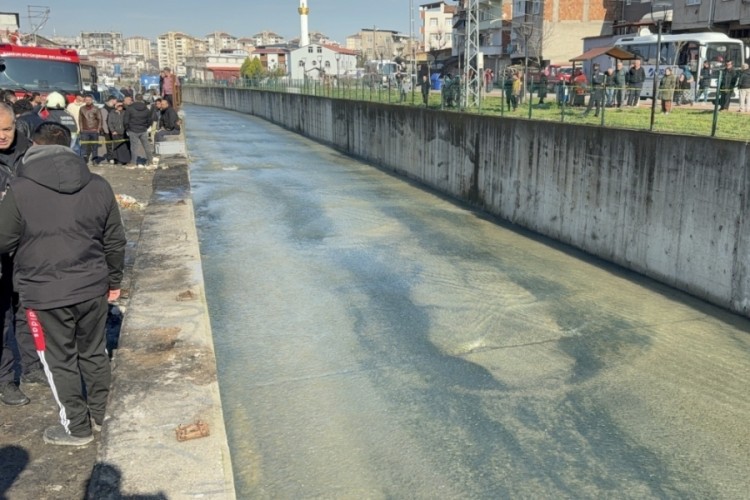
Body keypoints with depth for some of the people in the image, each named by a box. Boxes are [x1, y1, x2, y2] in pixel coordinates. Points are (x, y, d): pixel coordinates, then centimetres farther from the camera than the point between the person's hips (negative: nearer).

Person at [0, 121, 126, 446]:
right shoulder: (98, 186, -1)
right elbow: (114, 240, 5)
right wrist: (114, 280, 17)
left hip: (45, 293, -4)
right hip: (92, 287, 4)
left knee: (60, 360, 11)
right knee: (94, 351, 19)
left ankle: (76, 427, 24)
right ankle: (96, 415, 36)